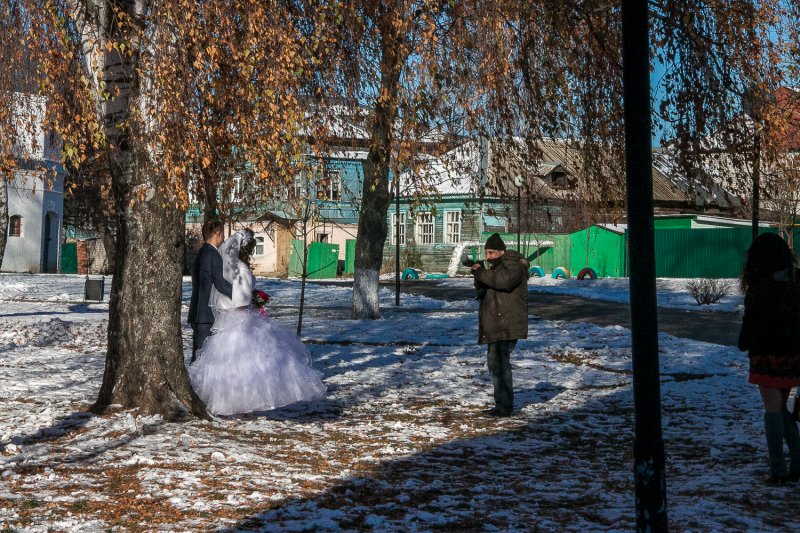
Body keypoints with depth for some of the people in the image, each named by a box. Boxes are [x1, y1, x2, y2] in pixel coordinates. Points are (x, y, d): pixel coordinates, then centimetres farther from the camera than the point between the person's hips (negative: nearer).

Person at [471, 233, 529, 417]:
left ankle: (504, 406, -14)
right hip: (496, 325, 11)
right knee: (494, 362, 15)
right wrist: (479, 278, -3)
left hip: (506, 325, -11)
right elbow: (482, 293, 17)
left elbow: (504, 280, -30)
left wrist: (482, 273, -20)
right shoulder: (495, 268, 22)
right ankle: (502, 403, 24)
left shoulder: (513, 265, -8)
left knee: (499, 362, -15)